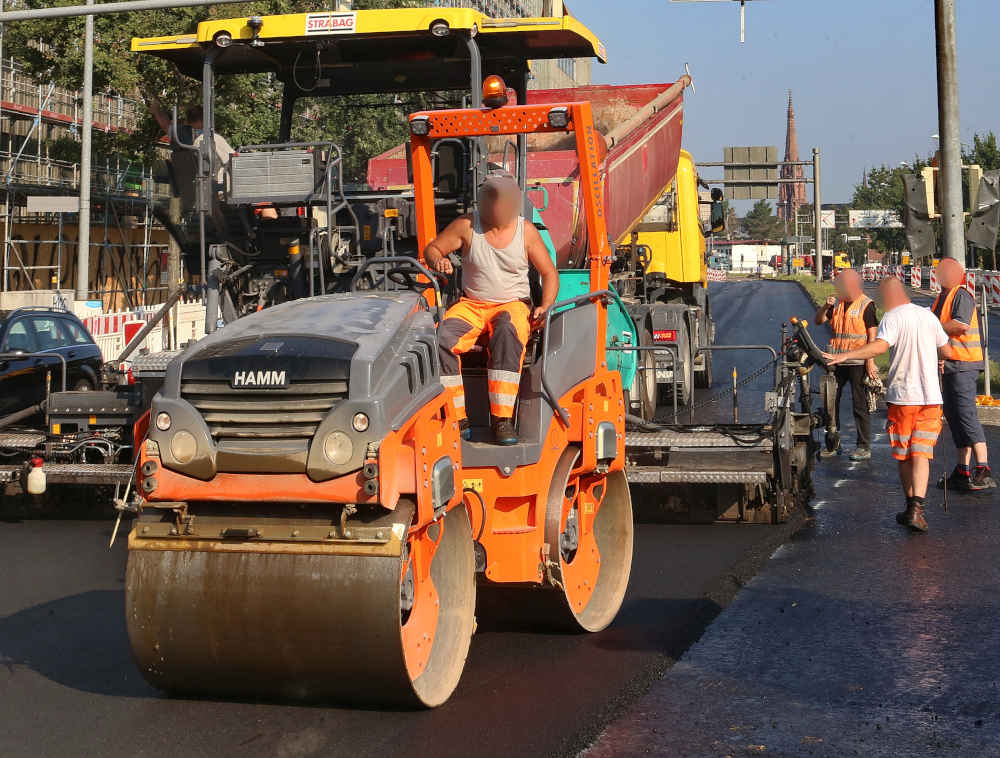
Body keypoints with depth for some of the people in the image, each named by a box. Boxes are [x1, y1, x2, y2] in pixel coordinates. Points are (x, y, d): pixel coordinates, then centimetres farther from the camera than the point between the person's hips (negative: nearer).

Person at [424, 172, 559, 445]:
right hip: (471, 305, 2)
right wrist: (438, 262, -17)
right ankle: (459, 420, -22)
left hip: (512, 304, -1)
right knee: (441, 337, -30)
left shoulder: (526, 231, 1)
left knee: (506, 333, -39)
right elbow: (432, 248, 8)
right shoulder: (466, 226, 0)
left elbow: (549, 273, 6)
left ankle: (502, 420, -37)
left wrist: (544, 307, -12)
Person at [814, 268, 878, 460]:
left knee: (860, 405, -2)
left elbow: (872, 335, -8)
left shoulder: (866, 305, -6)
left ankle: (864, 447, 4)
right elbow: (819, 320, 11)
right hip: (837, 362, 6)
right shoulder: (837, 304, 11)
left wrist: (870, 362, -13)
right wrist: (826, 306, -9)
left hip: (858, 362, -6)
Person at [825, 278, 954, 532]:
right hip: (931, 396, 3)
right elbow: (947, 352, 17)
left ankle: (911, 507, 20)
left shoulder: (892, 317, -6)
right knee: (921, 454, -3)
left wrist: (845, 355, -28)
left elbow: (880, 346, -25)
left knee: (903, 456, 12)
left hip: (902, 396, -3)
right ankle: (916, 509, -18)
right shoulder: (928, 316, 10)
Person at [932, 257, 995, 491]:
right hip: (948, 365, 10)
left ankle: (983, 470, -17)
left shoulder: (962, 295, -10)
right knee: (953, 416, 10)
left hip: (963, 364, -10)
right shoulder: (942, 297, 19)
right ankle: (963, 470, 15)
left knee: (966, 415, -15)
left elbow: (961, 325, -23)